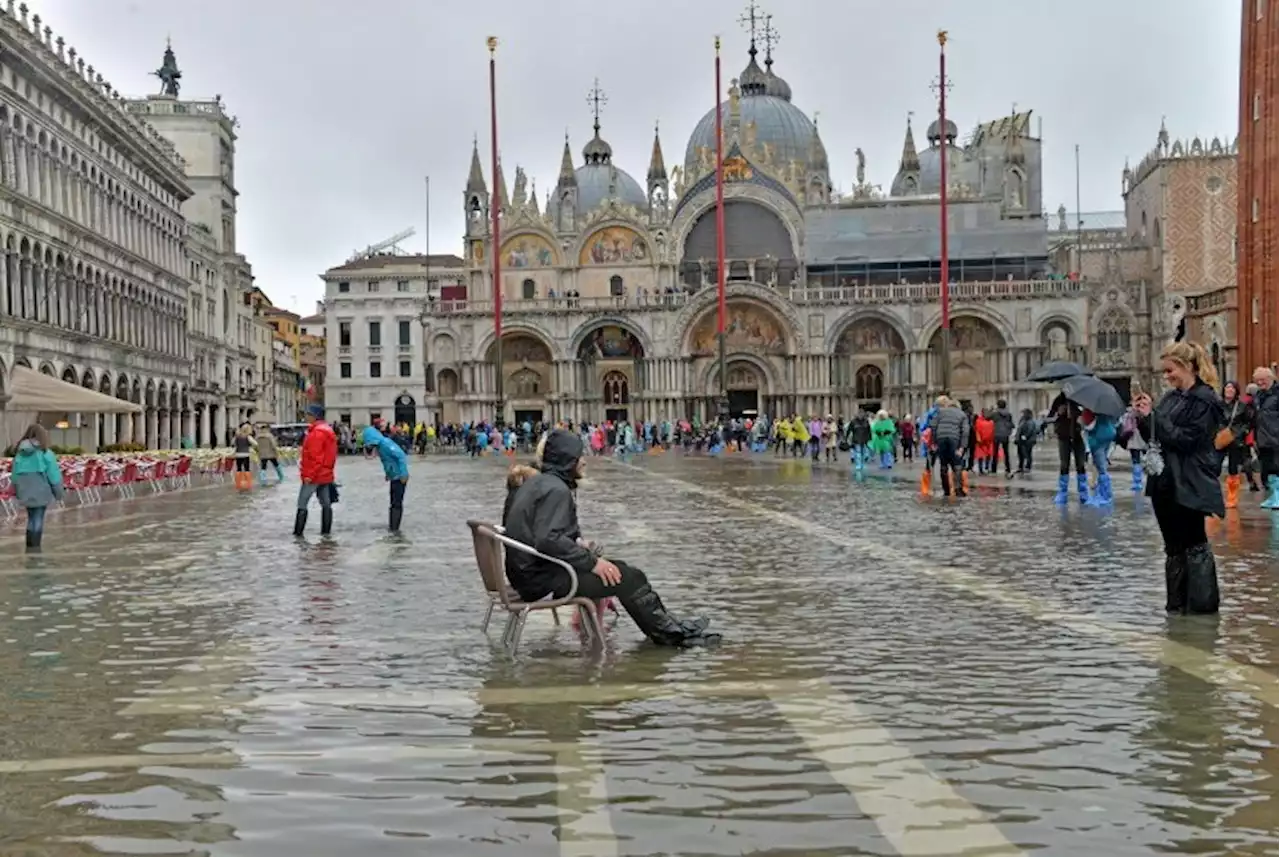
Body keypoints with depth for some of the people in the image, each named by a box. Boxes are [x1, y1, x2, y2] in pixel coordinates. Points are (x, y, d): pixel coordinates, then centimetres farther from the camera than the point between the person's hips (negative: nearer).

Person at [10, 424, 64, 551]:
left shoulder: (20, 454, 3)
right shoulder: (46, 453, -11)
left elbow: (15, 475, 10)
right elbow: (54, 475, -8)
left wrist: (18, 492, 20)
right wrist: (58, 492, 2)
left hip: (26, 492, 5)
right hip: (40, 492, -5)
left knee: (31, 519, 17)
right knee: (38, 520, 2)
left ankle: (29, 547, 19)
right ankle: (35, 547, 2)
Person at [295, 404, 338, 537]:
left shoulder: (317, 433, -17)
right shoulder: (328, 430, 14)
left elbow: (315, 457, -21)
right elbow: (332, 454, 18)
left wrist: (309, 475, -20)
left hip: (313, 476, -10)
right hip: (326, 474, 10)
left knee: (302, 505, -5)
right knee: (326, 504, 8)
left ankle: (298, 532, -6)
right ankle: (326, 531, 11)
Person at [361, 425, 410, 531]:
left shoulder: (385, 443, -21)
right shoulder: (379, 445, 7)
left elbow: (401, 456, -25)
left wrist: (403, 474, -24)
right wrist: (388, 474, 13)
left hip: (400, 477, -10)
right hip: (394, 477, 10)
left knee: (397, 502, -4)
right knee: (393, 502, 17)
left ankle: (394, 528, 1)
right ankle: (392, 525, 27)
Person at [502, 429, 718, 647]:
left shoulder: (535, 483, 13)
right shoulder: (556, 490, -19)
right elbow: (548, 540, -30)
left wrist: (576, 542, 11)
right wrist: (592, 562, -22)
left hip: (527, 569, 11)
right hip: (542, 578, -11)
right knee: (628, 577, -7)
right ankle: (672, 634, 6)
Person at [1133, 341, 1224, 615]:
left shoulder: (1204, 400, -11)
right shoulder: (1170, 397, 12)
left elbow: (1185, 439, -18)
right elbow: (1154, 437, 16)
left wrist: (1152, 416, -16)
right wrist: (1143, 416, -1)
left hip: (1189, 486, -8)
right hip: (1164, 482, 8)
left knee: (1194, 544, -1)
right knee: (1174, 546, 13)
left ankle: (1203, 603, 7)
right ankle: (1176, 602, 19)